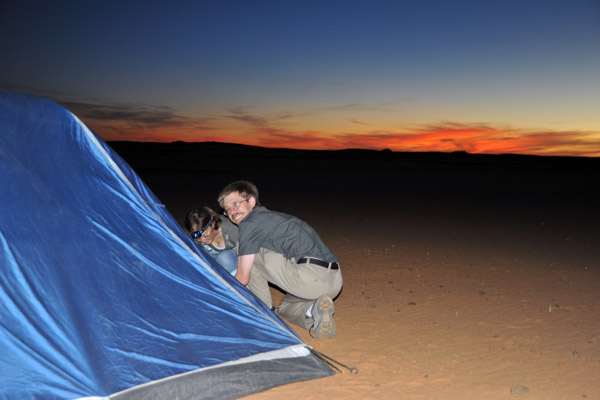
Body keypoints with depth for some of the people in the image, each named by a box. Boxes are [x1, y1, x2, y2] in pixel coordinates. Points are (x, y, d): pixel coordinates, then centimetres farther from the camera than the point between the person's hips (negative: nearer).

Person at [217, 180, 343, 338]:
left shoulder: (249, 224, -2)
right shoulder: (271, 217, 25)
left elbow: (242, 279, 2)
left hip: (310, 276, -9)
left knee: (248, 251, 4)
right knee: (286, 307, 35)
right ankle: (314, 310, 3)